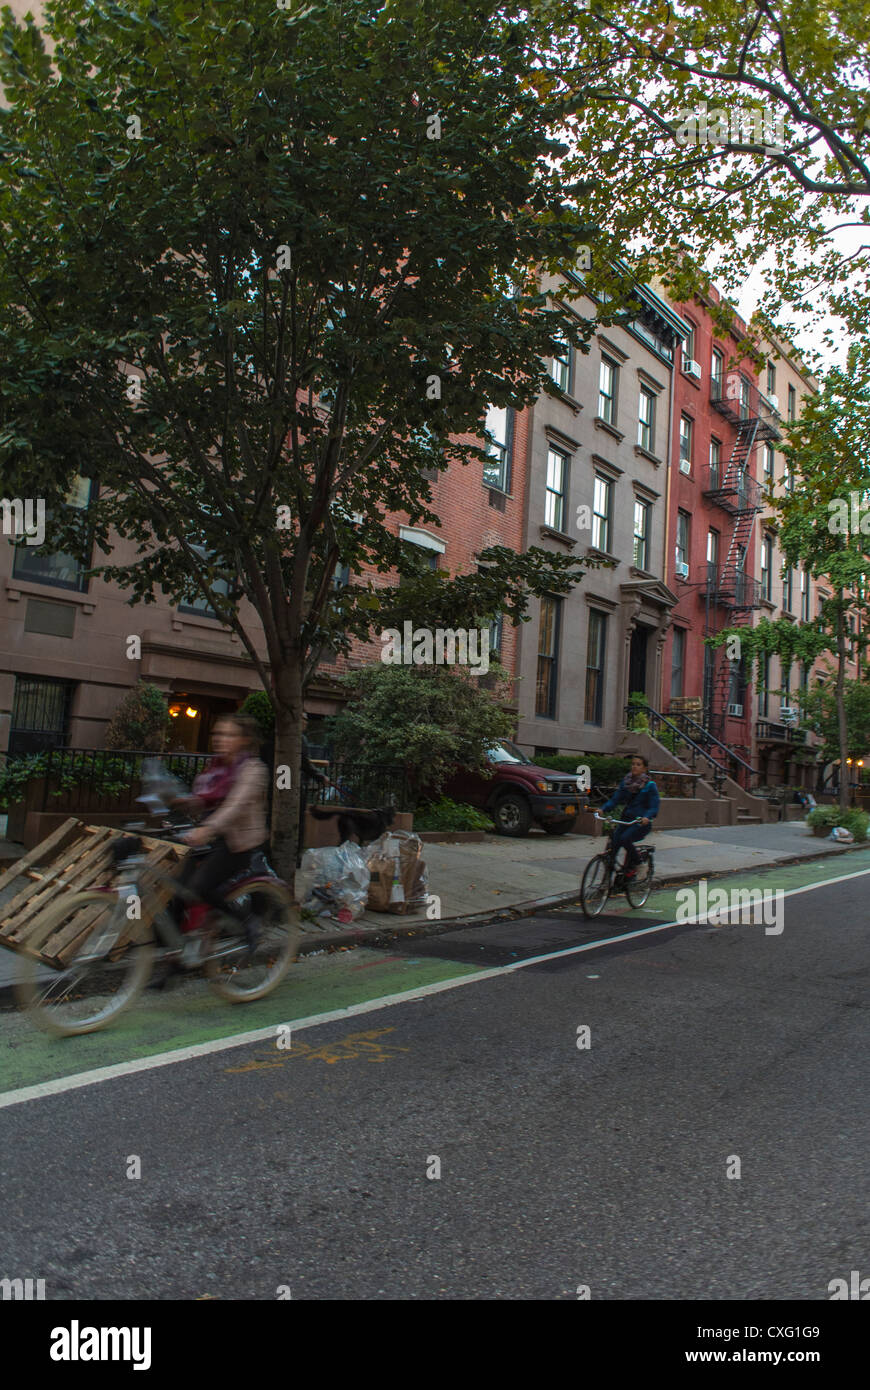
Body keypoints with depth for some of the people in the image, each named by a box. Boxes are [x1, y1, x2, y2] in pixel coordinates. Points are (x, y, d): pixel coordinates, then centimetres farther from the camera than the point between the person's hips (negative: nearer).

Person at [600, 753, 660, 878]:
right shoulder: (626, 781, 9)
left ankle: (634, 862, -1)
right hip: (626, 819, 5)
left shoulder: (650, 785, -5)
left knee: (625, 839, -27)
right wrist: (602, 809, -12)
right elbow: (615, 799, 5)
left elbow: (654, 807, -11)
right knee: (613, 843, -12)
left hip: (641, 822, -5)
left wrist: (647, 817, -31)